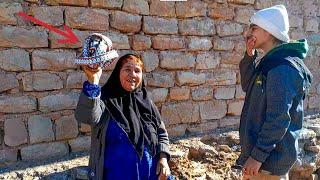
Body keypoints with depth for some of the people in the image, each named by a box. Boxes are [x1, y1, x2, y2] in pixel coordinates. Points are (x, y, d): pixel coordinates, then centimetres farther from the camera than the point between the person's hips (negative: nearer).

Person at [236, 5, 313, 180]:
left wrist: (257, 155, -21)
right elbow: (248, 86, 16)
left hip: (270, 156, -9)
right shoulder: (270, 61, 7)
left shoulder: (283, 68, -23)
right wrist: (249, 56, 2)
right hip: (259, 146, 9)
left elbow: (278, 119, -25)